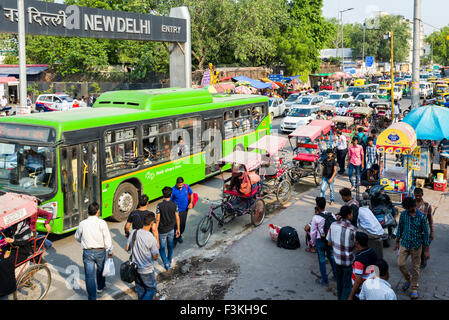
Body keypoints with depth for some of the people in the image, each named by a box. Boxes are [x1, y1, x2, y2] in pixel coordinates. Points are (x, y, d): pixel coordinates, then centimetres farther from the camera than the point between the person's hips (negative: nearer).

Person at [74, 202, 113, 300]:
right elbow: (107, 239, -9)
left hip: (87, 252, 0)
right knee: (100, 270, 26)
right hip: (100, 251, 0)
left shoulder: (82, 223, -3)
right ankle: (100, 287, 47)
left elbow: (77, 237, 13)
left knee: (89, 276, 3)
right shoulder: (102, 223, -11)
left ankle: (92, 297, 4)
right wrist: (110, 251, 4)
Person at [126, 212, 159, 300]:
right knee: (151, 289, 15)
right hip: (147, 270, -6)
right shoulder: (152, 239, -25)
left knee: (140, 290, 24)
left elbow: (127, 248, 4)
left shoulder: (133, 233, -9)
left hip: (135, 268, 6)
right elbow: (155, 257, -17)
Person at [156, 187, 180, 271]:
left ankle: (166, 263, -3)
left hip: (162, 231, -3)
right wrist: (178, 229, 10)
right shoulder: (174, 205, -10)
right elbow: (177, 218, -3)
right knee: (170, 247, 22)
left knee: (161, 248, 11)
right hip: (171, 230, 3)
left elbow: (157, 220, -15)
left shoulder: (159, 206, -19)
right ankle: (169, 262, 37)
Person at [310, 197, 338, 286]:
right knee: (331, 256, 23)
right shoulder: (332, 215, -8)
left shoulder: (316, 218, -20)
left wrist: (313, 242, 3)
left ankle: (325, 280, 18)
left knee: (322, 259, 8)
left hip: (320, 240, -4)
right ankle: (336, 275, 35)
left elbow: (313, 232, -12)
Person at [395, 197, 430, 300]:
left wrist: (426, 250, -6)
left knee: (415, 267, 7)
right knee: (400, 264, -5)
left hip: (416, 245, -3)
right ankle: (408, 279, 24)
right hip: (405, 243, 3)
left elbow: (426, 233, -8)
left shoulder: (421, 217, -14)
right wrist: (397, 242, 14)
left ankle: (414, 288, 24)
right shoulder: (403, 214, -4)